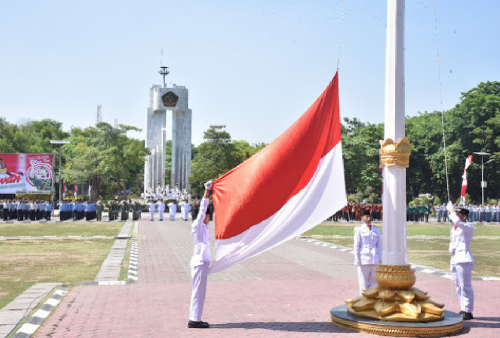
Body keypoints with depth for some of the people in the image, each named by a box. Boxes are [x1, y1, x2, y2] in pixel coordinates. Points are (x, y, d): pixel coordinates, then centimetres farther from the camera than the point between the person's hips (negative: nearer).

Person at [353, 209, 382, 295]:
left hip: (375, 260, 4)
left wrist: (380, 259, 7)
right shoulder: (359, 229, -1)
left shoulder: (376, 229, 11)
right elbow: (356, 246, -1)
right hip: (364, 259, -4)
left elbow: (379, 245, 13)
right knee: (363, 282, 0)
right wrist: (357, 260, -6)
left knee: (374, 281, 5)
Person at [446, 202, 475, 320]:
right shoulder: (454, 228, 19)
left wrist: (451, 210, -14)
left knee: (465, 286, -7)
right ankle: (463, 309, 20)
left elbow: (457, 222, -27)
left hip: (464, 260, -9)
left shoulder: (469, 228, -7)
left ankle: (468, 312, -3)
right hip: (455, 260, 9)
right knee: (459, 287, 12)